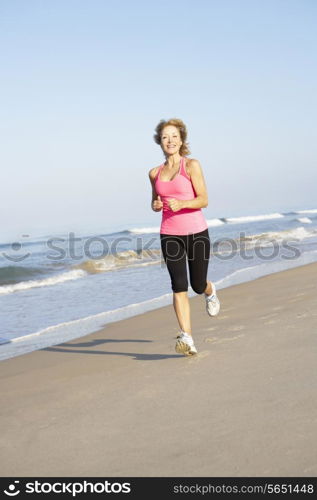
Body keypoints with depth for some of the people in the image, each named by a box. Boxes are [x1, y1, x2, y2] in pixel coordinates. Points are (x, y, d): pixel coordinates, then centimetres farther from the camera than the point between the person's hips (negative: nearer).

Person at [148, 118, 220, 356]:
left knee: (198, 285, 8)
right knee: (179, 286, -11)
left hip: (196, 233, -2)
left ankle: (211, 291, 46)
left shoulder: (192, 165, -3)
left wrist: (180, 204, -25)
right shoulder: (155, 173, 10)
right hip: (170, 235, 2)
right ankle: (187, 338, -14)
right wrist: (155, 205, -1)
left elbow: (203, 200, -8)